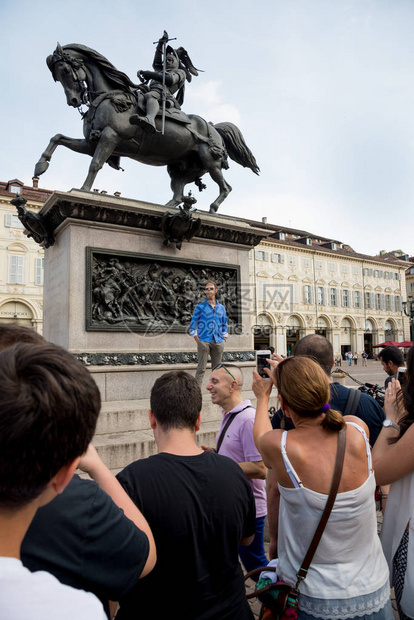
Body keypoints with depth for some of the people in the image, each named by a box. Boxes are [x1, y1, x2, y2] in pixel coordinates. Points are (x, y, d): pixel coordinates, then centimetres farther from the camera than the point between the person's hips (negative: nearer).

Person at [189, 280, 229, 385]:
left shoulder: (221, 307, 14)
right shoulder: (200, 307, 4)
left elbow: (225, 324, 19)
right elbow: (193, 323, 3)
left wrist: (224, 339, 9)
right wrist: (197, 340, -5)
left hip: (218, 342, 4)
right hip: (204, 341, -4)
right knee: (201, 368, -7)